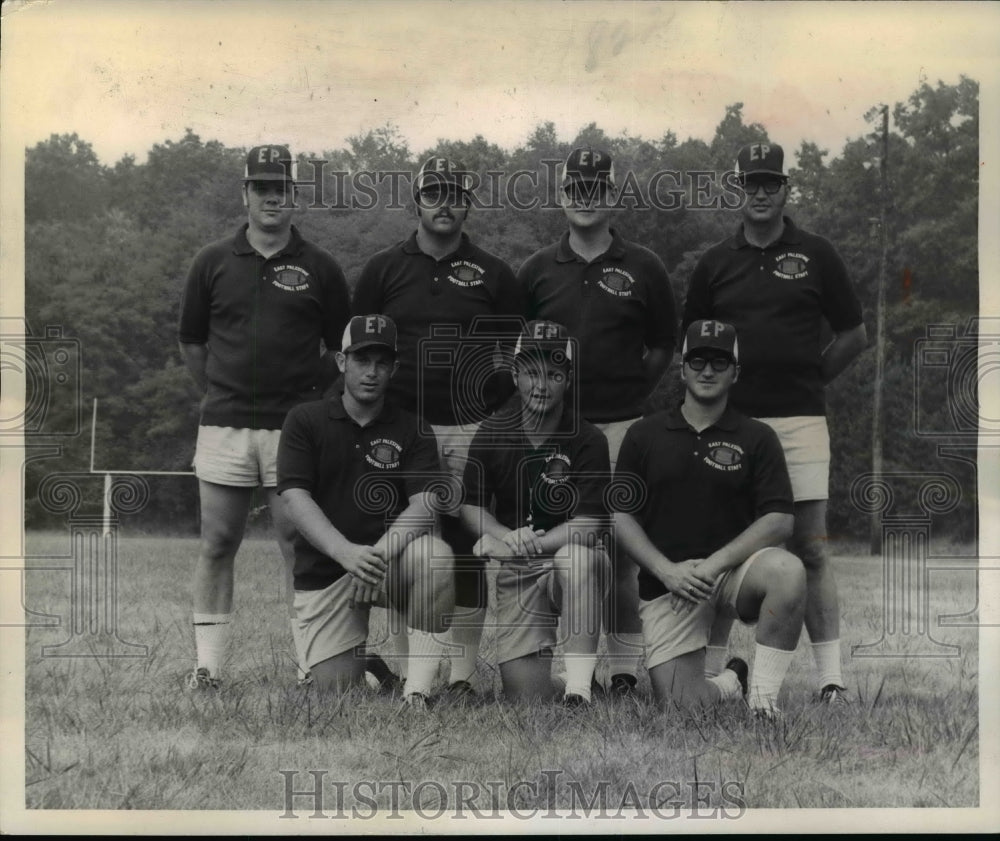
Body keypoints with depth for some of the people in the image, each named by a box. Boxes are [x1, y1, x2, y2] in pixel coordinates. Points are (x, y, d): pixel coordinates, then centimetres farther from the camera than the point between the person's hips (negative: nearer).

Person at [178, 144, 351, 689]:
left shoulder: (319, 268, 5)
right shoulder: (213, 263, 8)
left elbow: (340, 349, 11)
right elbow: (191, 343, 16)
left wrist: (309, 396, 5)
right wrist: (222, 393, 13)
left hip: (296, 427, -1)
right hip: (224, 425, 1)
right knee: (217, 545, 3)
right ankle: (207, 663, 11)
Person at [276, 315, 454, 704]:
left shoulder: (411, 430, 3)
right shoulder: (305, 420, 1)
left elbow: (425, 503, -10)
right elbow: (295, 498, -11)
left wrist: (380, 551, -30)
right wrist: (347, 553, -27)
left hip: (391, 563, 0)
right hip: (324, 572, 0)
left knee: (436, 555, -33)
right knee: (336, 685, -9)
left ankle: (417, 689, -25)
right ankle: (368, 659, 29)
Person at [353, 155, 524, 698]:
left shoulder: (492, 274, 10)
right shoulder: (384, 269, 9)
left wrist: (495, 403, 1)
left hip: (472, 429, 0)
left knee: (468, 548, -1)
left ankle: (462, 674, 4)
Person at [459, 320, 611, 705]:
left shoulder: (588, 441, -9)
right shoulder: (492, 433, 1)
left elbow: (590, 525, -15)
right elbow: (470, 507, 2)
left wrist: (532, 543, -25)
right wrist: (508, 536, -18)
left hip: (575, 561, -2)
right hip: (518, 574, 2)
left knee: (577, 558, -41)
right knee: (524, 693, -10)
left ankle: (579, 688, -34)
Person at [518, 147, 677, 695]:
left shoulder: (642, 269, 6)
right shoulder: (537, 270, 11)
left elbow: (663, 347, 12)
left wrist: (629, 392, 3)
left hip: (621, 425, -2)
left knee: (620, 549, -4)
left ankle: (624, 669, 3)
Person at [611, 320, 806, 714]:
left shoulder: (757, 438, 3)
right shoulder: (644, 435, 7)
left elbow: (779, 520, -6)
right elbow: (621, 516, 3)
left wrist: (715, 563, -17)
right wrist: (666, 570, -13)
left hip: (733, 571, -1)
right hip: (666, 583, 1)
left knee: (788, 571, -34)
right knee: (679, 704, -12)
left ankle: (763, 694, -19)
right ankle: (731, 682, 24)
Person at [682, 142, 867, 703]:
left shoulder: (816, 255, 6)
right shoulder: (716, 263, 12)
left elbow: (855, 335, 11)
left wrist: (808, 378, 6)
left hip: (799, 422, -2)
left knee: (810, 547, -4)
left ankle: (831, 676, -1)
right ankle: (713, 668, 13)